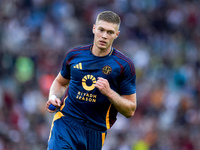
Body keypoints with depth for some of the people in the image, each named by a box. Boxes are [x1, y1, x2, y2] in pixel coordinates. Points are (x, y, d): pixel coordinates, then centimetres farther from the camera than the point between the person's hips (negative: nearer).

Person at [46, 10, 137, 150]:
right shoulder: (75, 55, 5)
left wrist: (109, 92, -19)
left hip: (95, 132, -1)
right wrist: (54, 97, 2)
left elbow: (130, 110, -3)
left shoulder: (125, 65, -4)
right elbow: (60, 82, 24)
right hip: (65, 123, 1)